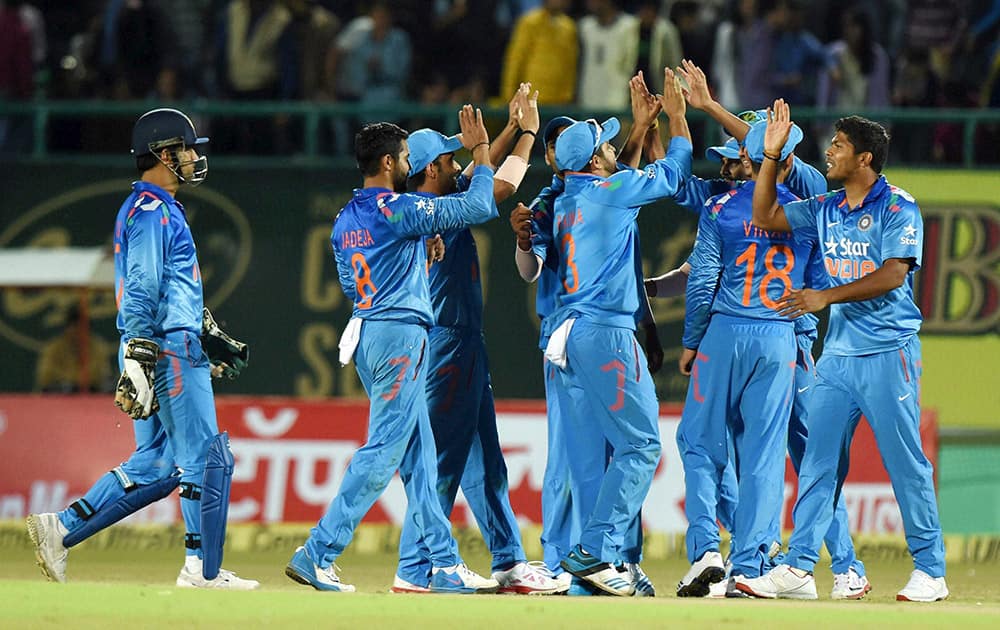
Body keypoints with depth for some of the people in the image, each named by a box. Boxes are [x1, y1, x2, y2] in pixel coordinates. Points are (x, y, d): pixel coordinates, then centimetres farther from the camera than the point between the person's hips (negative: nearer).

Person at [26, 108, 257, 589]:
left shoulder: (153, 208, 21)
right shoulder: (153, 211, -12)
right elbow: (141, 293, -20)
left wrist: (208, 336, 27)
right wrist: (138, 365, -25)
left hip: (173, 348, 10)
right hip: (170, 351, -10)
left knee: (155, 465, 9)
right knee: (207, 458, -4)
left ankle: (61, 529, 4)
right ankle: (203, 571, 0)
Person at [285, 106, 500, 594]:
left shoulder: (344, 221, 12)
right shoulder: (400, 210, -12)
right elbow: (479, 206, -9)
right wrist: (480, 151, 5)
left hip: (365, 334, 9)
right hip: (400, 334, -9)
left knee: (418, 456, 10)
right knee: (383, 452, -9)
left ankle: (445, 566, 11)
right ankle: (316, 554, -13)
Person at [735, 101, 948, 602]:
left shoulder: (897, 207, -7)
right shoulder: (826, 209, 13)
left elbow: (893, 275, -17)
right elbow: (765, 217, 16)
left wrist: (827, 296, -20)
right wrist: (771, 155, 6)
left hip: (888, 353, -7)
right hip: (838, 351, 7)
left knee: (906, 462, -3)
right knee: (818, 461, 2)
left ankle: (929, 571, 4)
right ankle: (798, 568, 2)